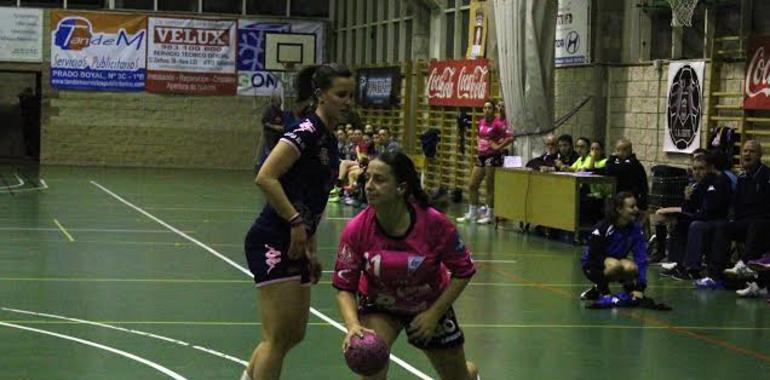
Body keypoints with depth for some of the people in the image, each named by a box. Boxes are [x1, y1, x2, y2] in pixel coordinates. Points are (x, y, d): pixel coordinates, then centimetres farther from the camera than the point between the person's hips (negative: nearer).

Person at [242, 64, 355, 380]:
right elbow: (265, 178, -24)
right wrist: (296, 222, -23)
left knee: (294, 335, 15)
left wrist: (311, 251, 20)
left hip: (294, 246, 9)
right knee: (279, 337, -9)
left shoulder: (329, 139, 14)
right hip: (273, 243, -9)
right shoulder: (307, 132, -14)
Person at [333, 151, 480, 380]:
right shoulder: (356, 230, -27)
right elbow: (344, 288, -19)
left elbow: (463, 271, -15)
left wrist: (434, 314, -19)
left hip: (431, 306, 0)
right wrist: (353, 325, -38)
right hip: (379, 306, 0)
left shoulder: (435, 224, -29)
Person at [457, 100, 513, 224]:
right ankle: (472, 214, 19)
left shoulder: (497, 124, -11)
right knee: (472, 185, 9)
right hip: (481, 157, 8)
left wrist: (498, 147, -14)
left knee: (490, 187, -1)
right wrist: (480, 146, 13)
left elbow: (510, 138, -17)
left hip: (493, 157, -8)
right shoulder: (481, 122, 9)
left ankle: (489, 215, 7)